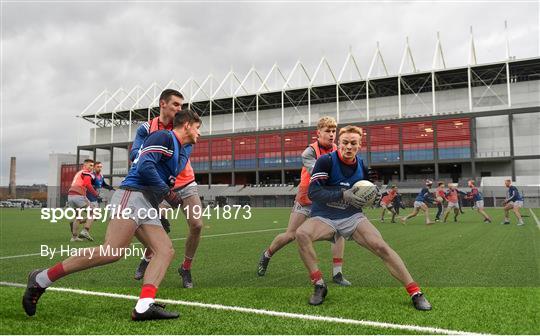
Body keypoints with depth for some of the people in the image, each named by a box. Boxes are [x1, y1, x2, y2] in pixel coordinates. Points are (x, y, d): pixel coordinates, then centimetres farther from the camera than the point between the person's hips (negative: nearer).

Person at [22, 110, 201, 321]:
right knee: (113, 252, -23)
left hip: (147, 207, 10)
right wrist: (165, 190, -3)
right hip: (132, 195, -10)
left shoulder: (181, 149, 26)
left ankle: (144, 307, -24)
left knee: (166, 250, -9)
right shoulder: (164, 137, -2)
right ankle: (41, 279, -11)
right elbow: (145, 167, -15)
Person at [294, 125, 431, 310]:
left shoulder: (362, 166, 2)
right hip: (324, 218, -2)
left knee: (381, 246, -19)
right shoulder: (326, 161, -13)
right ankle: (319, 286, -17)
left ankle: (415, 293, -6)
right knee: (301, 233, -33)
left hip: (352, 217, 3)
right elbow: (313, 192, -22)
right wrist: (342, 195, -31)